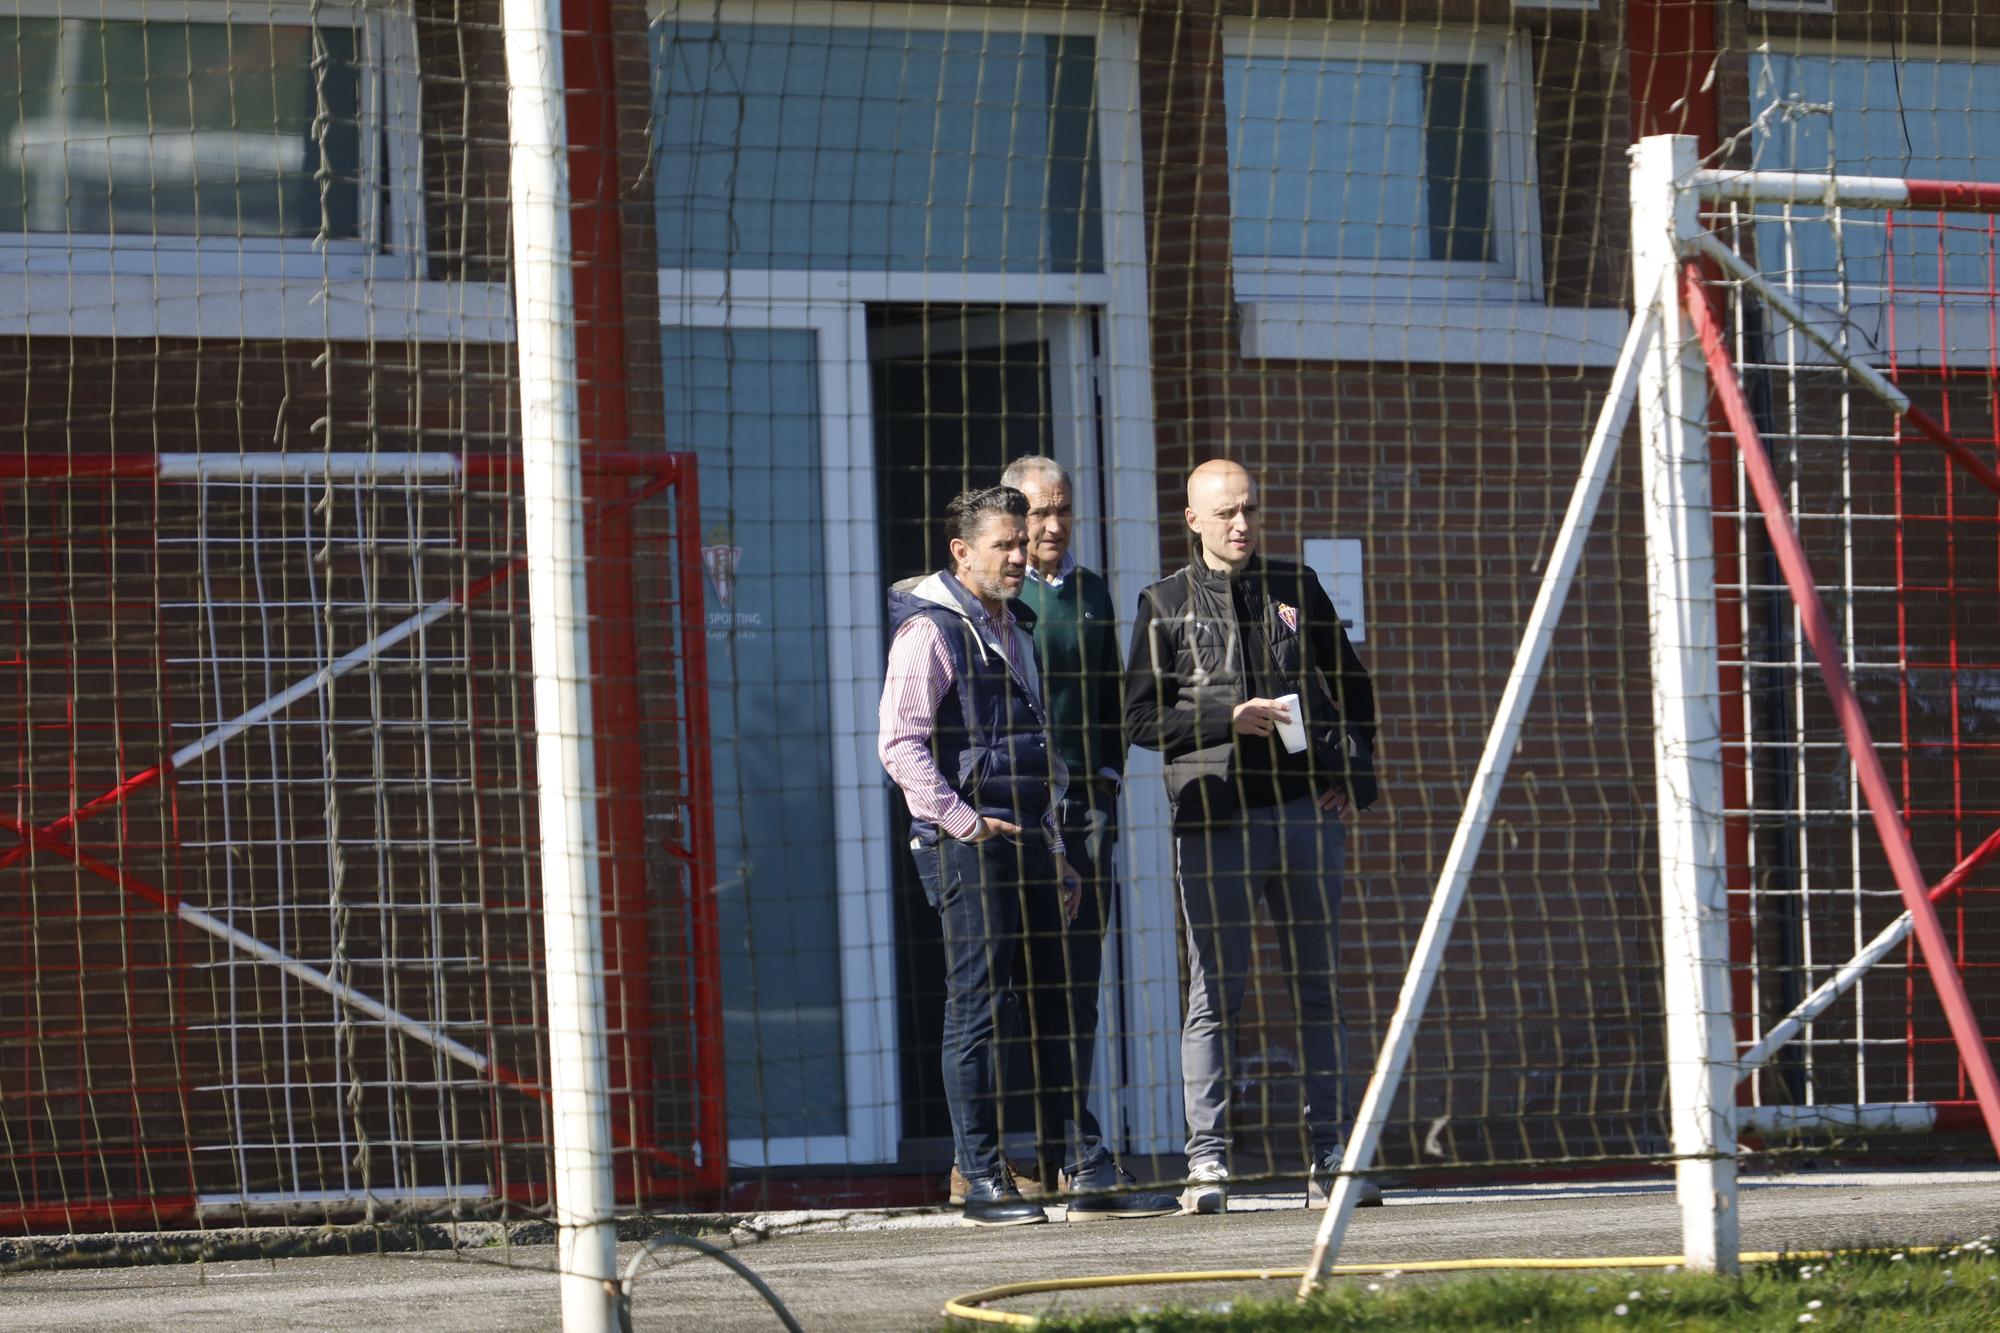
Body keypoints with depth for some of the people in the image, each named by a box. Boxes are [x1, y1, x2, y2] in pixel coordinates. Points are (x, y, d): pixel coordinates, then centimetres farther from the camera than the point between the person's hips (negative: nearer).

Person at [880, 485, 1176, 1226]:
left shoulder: (1012, 631, 20)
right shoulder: (928, 631, -7)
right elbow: (901, 745, -15)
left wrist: (1055, 853, 23)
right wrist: (960, 819, -22)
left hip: (1025, 841, 9)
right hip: (967, 850, -8)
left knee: (1055, 1006, 7)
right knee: (976, 1007, -6)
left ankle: (1089, 1176, 9)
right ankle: (983, 1183, -3)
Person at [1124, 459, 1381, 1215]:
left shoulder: (1297, 590, 14)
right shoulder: (1167, 606, 6)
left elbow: (1353, 689, 21)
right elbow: (1142, 718, 0)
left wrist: (1355, 774, 8)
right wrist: (1227, 718, -13)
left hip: (1306, 812, 3)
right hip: (1214, 819, -3)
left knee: (1317, 990, 6)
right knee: (1215, 996, -4)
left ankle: (1329, 1156, 9)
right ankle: (1207, 1161, -5)